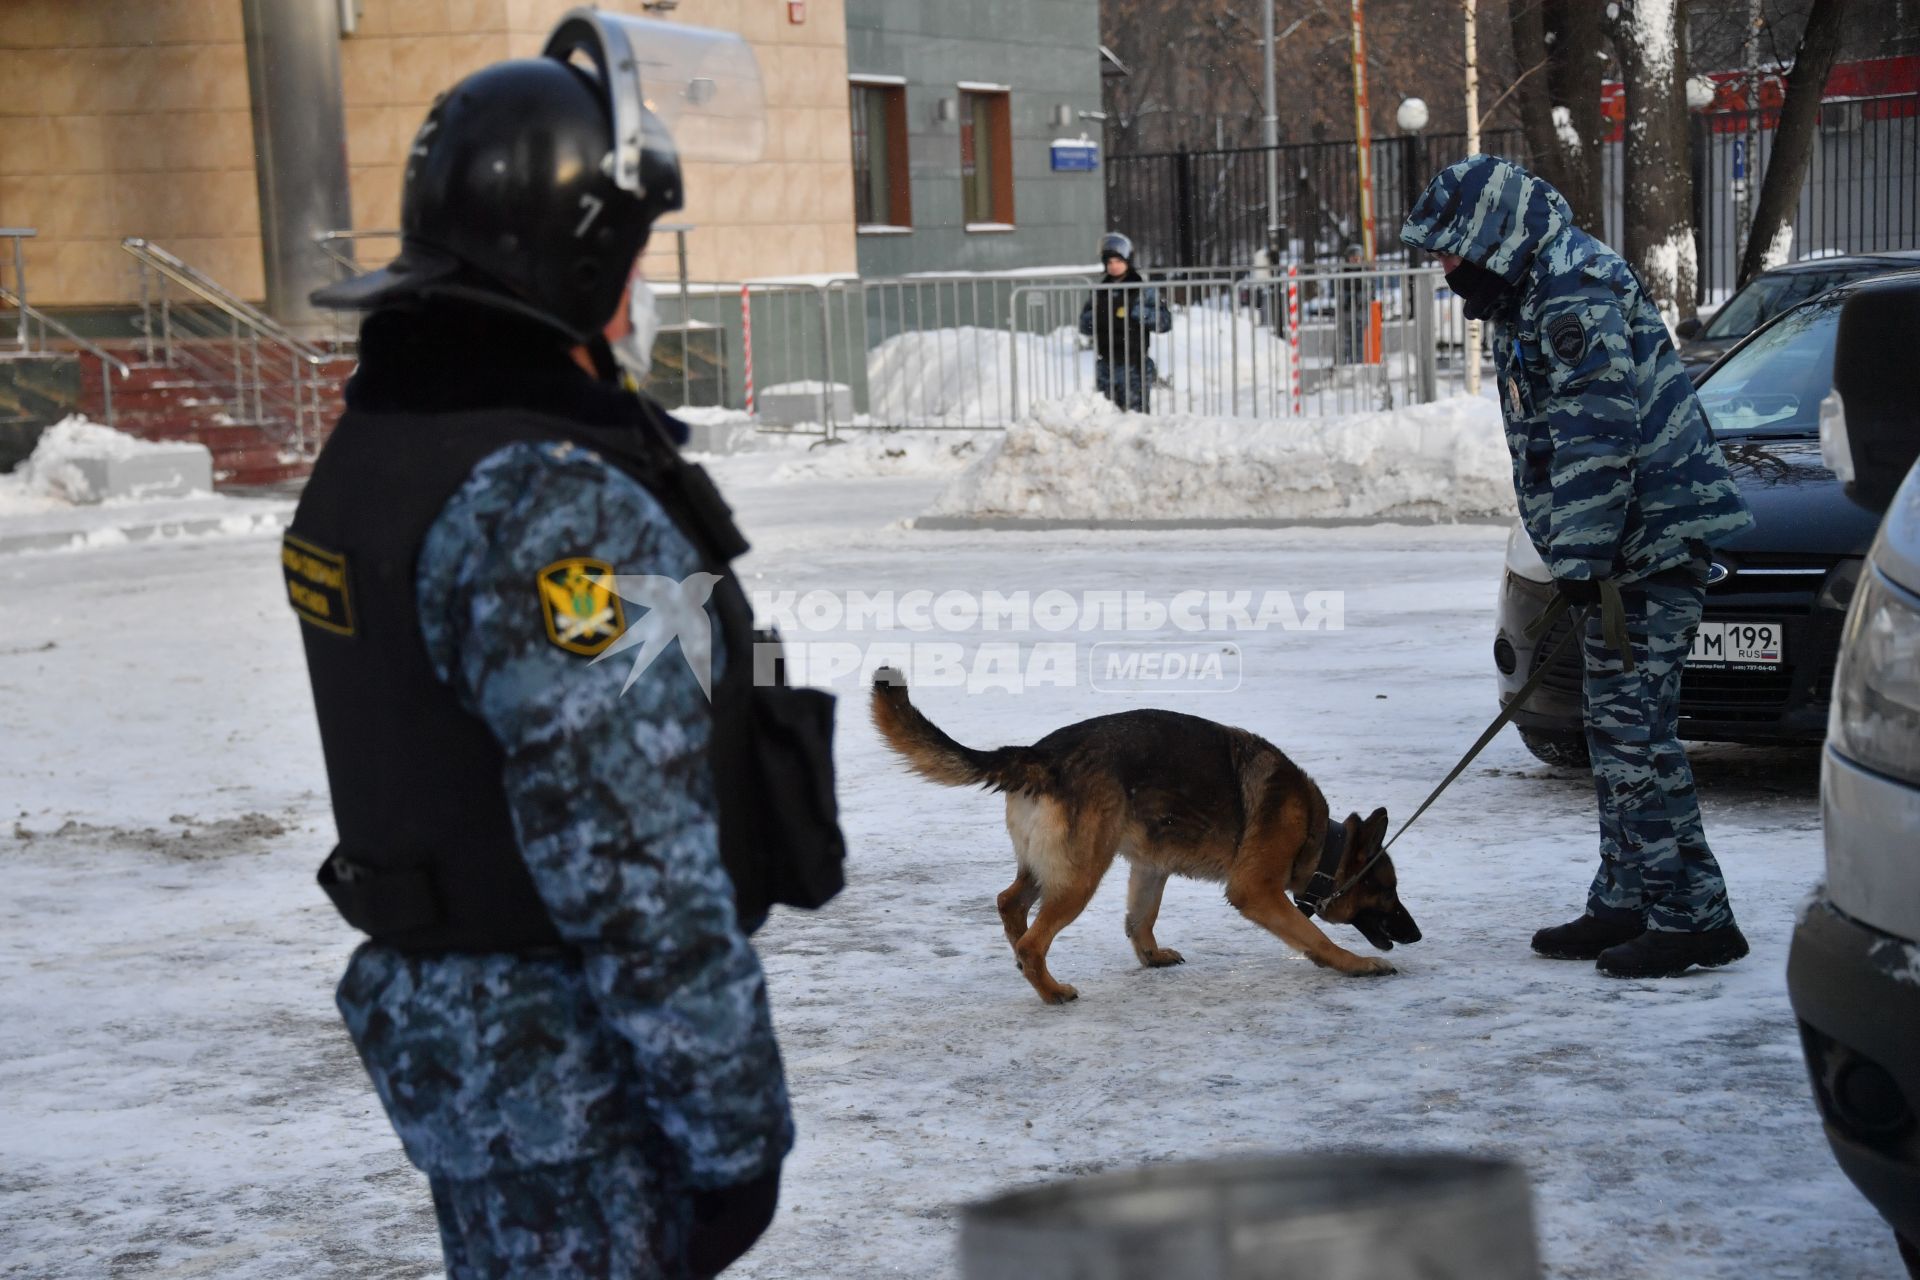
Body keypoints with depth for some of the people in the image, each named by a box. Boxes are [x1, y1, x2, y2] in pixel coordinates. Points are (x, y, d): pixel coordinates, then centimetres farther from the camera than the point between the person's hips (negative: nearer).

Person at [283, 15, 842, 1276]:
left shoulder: (372, 445, 6)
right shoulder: (556, 507, -25)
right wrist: (738, 1125, -18)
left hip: (431, 1015, 9)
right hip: (571, 1065, -9)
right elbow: (636, 873, -26)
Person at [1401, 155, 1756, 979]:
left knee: (1636, 729, -11)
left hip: (1652, 541, -11)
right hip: (1621, 550, 11)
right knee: (1615, 728, 14)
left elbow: (1597, 434, -22)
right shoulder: (1532, 297, 18)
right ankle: (1627, 903, 21)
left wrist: (1581, 560, -22)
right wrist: (1579, 563, 19)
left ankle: (1694, 917, -8)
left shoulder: (1578, 289, -16)